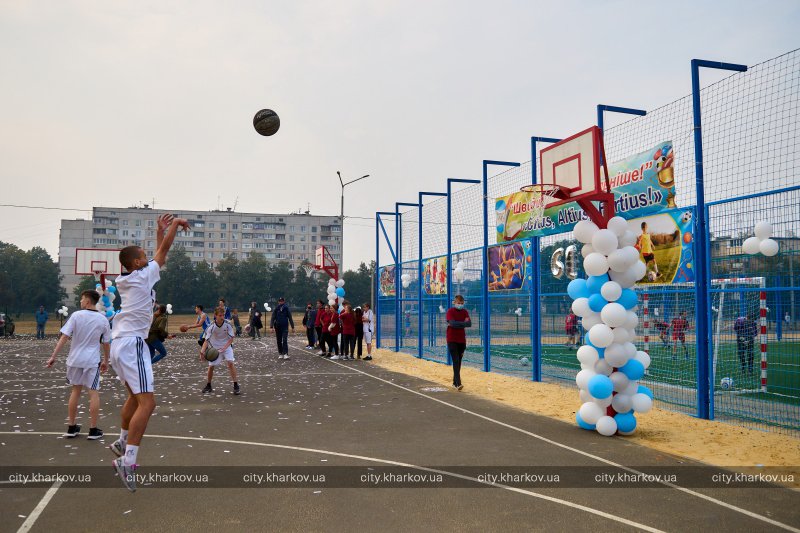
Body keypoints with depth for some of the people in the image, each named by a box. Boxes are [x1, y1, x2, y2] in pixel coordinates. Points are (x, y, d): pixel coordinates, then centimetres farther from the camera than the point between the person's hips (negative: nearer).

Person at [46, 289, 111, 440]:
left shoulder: (76, 315, -5)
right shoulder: (103, 320, -1)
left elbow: (64, 337, -10)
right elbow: (106, 343, 7)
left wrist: (53, 356, -7)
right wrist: (106, 360, 19)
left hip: (75, 359, 1)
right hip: (92, 361, -1)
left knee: (75, 390, 15)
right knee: (94, 393, 4)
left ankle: (71, 428, 22)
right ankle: (93, 430, 5)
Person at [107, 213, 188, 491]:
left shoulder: (126, 279, 13)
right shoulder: (142, 276, -9)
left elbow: (159, 256, 26)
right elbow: (163, 251, -1)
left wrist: (160, 230, 29)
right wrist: (175, 224, 11)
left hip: (120, 343, 10)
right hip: (132, 343, -10)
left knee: (135, 395, 26)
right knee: (147, 402, -14)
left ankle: (122, 442, 40)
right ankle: (127, 461, -19)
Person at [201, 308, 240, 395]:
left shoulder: (227, 324, -19)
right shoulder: (212, 326, -20)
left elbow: (231, 338, -13)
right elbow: (206, 340, -22)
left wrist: (224, 347, -27)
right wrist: (202, 351, -38)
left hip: (226, 346, -1)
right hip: (215, 348, 1)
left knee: (230, 362, -20)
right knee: (211, 366, -1)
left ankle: (236, 386, -13)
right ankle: (208, 386, 23)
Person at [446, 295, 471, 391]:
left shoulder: (465, 312, 8)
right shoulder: (450, 311, -5)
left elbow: (469, 324, -6)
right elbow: (452, 323, -21)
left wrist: (457, 324, -15)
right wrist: (464, 323, -13)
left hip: (462, 339, 5)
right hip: (452, 339, -5)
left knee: (459, 361, 10)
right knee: (456, 361, -12)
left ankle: (455, 382, 21)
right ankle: (458, 383, -18)